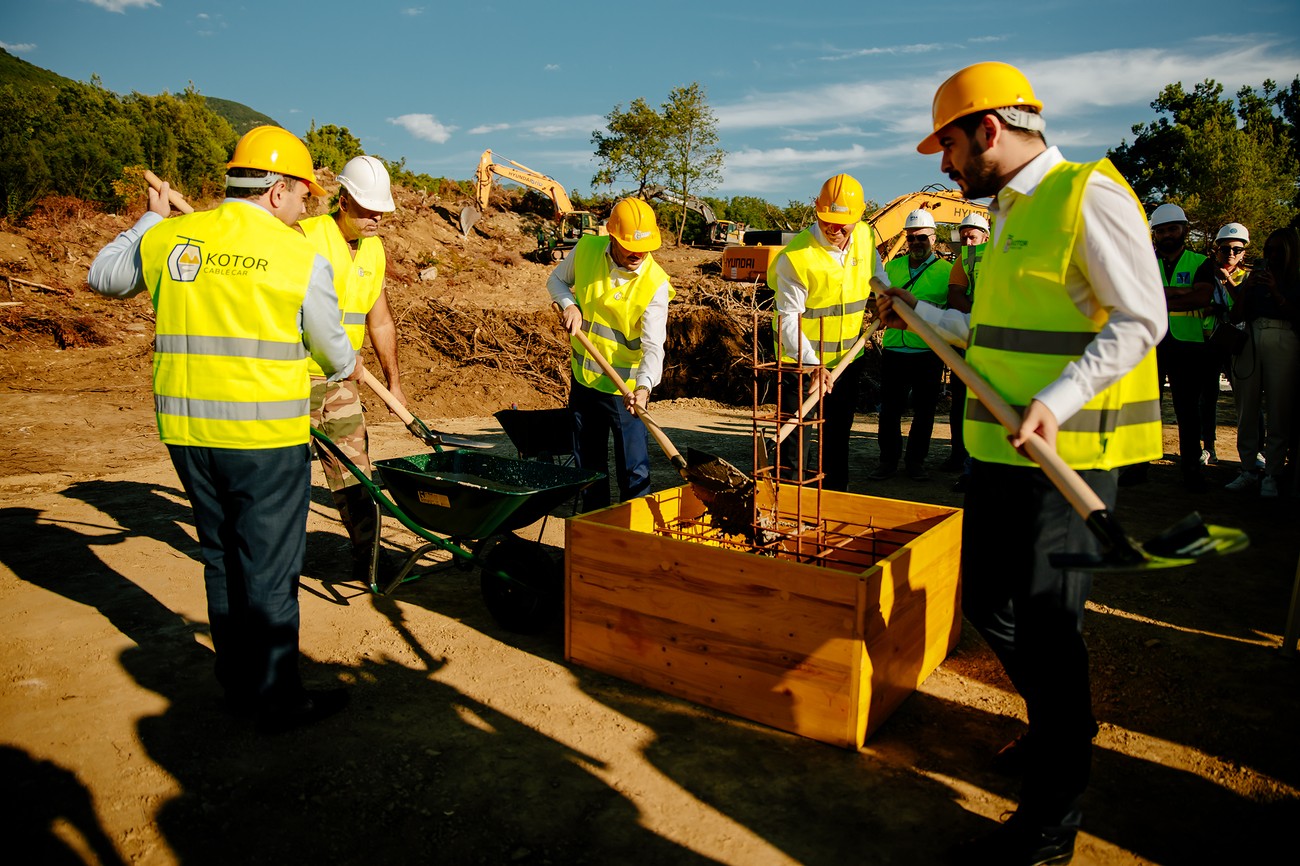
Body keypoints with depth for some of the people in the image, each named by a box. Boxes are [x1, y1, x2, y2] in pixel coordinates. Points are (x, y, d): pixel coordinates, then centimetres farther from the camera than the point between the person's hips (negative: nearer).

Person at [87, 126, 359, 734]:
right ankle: (276, 700, 16)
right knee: (268, 569, 5)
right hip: (265, 438, -5)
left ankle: (239, 683, 32)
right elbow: (331, 350, 5)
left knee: (220, 559, 19)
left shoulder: (168, 239, 5)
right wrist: (347, 369, 28)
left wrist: (151, 219, 36)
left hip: (186, 432, 6)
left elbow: (104, 276, 24)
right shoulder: (300, 258, -7)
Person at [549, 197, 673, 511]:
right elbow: (556, 279, 11)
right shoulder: (587, 249, -8)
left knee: (634, 470, -2)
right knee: (588, 464, 17)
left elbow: (653, 345, -25)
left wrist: (644, 385, -42)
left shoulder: (656, 283, -19)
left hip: (626, 388, -4)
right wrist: (569, 304, -11)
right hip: (584, 379, 5)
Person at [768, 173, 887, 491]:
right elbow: (788, 319, -24)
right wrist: (811, 364, -33)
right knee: (796, 437, -6)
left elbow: (877, 276, 19)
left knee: (838, 436, 18)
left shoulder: (865, 236, -3)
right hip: (802, 360, -6)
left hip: (847, 358, 6)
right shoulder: (796, 256, -22)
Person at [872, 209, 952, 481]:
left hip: (929, 354, -2)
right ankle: (888, 460, 18)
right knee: (890, 409, 6)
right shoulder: (892, 267, 10)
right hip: (894, 350, 3)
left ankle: (915, 461, 20)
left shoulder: (947, 271, 0)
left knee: (923, 411, 8)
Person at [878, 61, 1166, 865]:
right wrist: (920, 313, 27)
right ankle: (1066, 724, 42)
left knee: (1046, 624, -3)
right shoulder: (1012, 212, 16)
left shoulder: (1088, 195, -11)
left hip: (1069, 455, -9)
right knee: (987, 602, 17)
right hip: (1002, 449, 9)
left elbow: (1140, 320, -17)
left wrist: (1058, 400, -28)